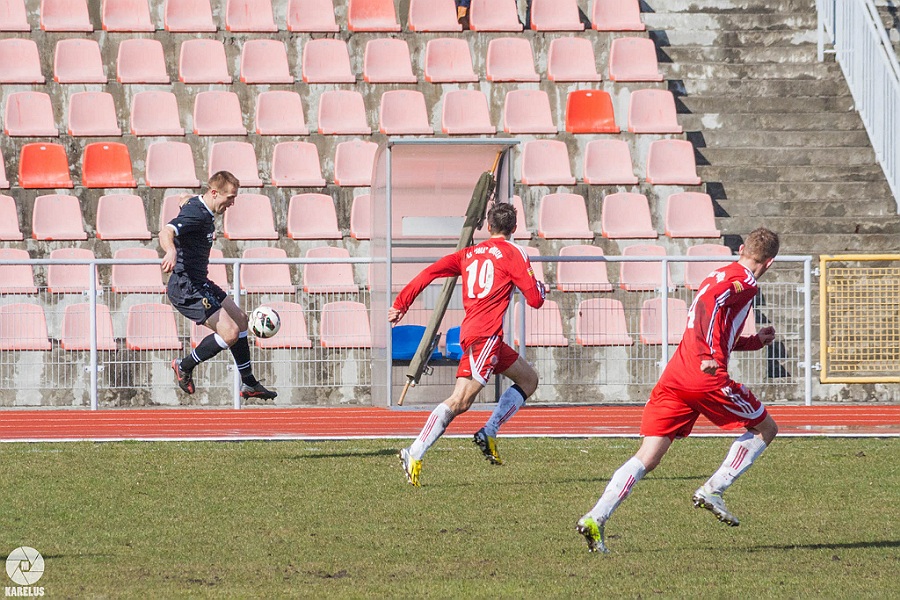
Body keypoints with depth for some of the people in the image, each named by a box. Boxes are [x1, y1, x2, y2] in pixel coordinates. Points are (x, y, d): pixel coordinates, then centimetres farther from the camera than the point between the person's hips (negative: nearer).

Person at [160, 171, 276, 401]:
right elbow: (166, 233, -39)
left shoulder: (202, 211, 10)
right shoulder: (195, 214, -22)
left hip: (198, 283, 11)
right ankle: (185, 366, 4)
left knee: (240, 319, 20)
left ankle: (249, 384, 29)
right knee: (230, 333, -17)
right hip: (186, 289, -11)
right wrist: (171, 252, -62)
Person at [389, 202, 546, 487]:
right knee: (459, 401, -9)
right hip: (485, 334, -8)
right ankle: (415, 455, -20)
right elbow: (535, 300, -3)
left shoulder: (469, 253, 18)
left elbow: (430, 272, 9)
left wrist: (401, 304, 13)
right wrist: (539, 286, 21)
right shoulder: (513, 254, 0)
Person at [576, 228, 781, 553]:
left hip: (674, 377, 7)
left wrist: (754, 341, 44)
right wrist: (711, 356, -27)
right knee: (765, 428, 14)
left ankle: (596, 518, -15)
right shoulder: (744, 282, -2)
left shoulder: (720, 275, 25)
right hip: (708, 379, -7)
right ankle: (713, 490, 2)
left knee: (647, 458, 1)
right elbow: (708, 304, -23)